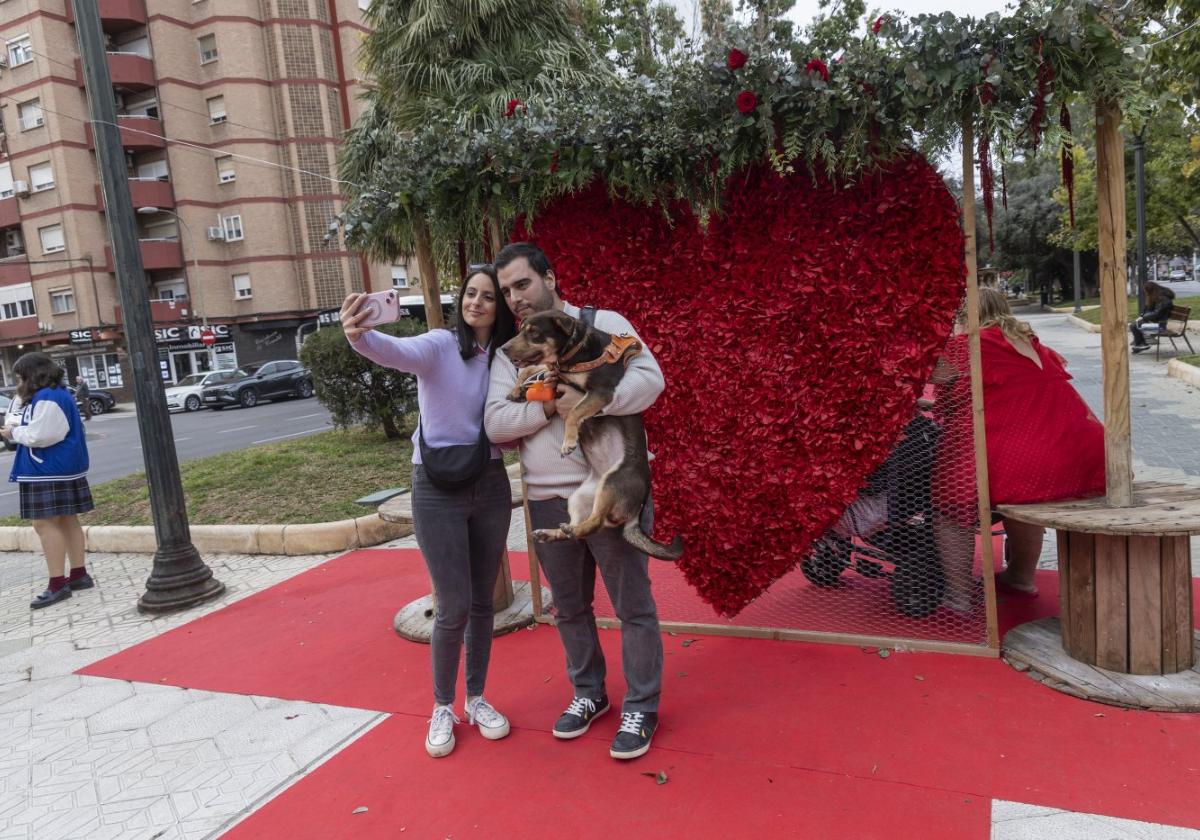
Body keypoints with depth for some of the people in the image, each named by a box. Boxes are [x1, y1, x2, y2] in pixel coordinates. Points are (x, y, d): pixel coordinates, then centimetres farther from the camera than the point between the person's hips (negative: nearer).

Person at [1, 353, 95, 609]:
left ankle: (57, 584, -8)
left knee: (45, 524, -9)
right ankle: (79, 574, 18)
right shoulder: (57, 394, 16)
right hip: (62, 469, 11)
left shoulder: (46, 398, -17)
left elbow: (40, 436, -20)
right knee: (67, 521, 13)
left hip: (51, 472, -11)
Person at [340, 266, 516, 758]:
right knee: (454, 607, -2)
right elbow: (399, 353, -34)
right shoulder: (439, 345, -10)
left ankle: (477, 699, 32)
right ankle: (442, 708, 21)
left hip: (491, 486, 4)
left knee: (482, 602, 13)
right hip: (438, 489, -4)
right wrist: (360, 337, -54)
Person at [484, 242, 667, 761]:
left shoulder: (603, 324, -2)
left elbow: (649, 378, -14)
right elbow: (496, 423, -3)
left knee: (633, 606, 6)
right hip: (547, 501, 5)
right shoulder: (509, 353, 9)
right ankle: (588, 693, 38)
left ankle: (640, 708, 23)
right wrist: (553, 405, -16)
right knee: (569, 607, 18)